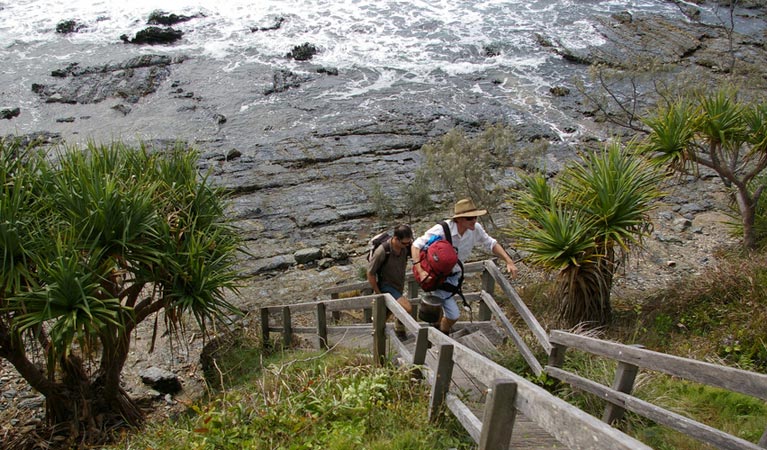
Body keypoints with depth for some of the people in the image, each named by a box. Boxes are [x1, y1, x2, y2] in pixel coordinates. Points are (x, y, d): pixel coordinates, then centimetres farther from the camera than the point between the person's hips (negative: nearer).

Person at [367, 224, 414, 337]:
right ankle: (399, 330, 4)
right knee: (407, 308, -23)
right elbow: (370, 273, -19)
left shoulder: (406, 246, -15)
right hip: (386, 287, -6)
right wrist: (378, 294, -13)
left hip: (399, 287, 7)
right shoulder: (382, 251, -30)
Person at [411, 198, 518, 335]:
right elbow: (416, 246, -25)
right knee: (454, 314, -9)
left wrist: (509, 261, -9)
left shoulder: (475, 229, -12)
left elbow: (491, 244, 3)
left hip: (454, 276, 5)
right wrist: (420, 271, -37)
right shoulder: (442, 230, -28)